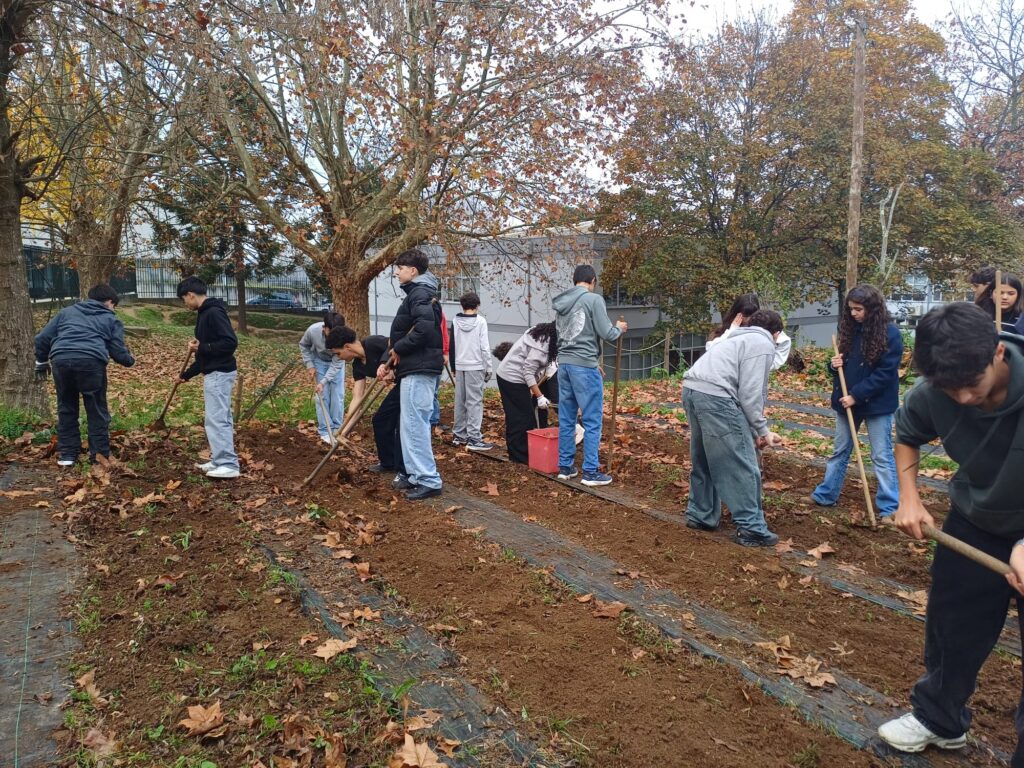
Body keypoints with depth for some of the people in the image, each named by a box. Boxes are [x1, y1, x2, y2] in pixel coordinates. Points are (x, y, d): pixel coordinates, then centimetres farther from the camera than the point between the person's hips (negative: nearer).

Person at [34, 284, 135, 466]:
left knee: (66, 408, 17)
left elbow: (42, 338, 26)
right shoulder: (111, 320, 22)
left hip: (61, 360, 3)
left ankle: (67, 454, 21)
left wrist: (41, 361, 39)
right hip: (91, 362, -3)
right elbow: (118, 352, 14)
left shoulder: (67, 312, 30)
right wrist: (130, 361, 36)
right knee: (97, 410, 9)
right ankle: (100, 454, 12)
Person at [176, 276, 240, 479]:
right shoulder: (204, 314, 16)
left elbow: (231, 342, -25)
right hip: (215, 372, 10)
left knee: (216, 419, -9)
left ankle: (229, 465, -7)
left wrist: (201, 347, -18)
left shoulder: (214, 312, -16)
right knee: (221, 418, 13)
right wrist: (186, 374, 27)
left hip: (219, 373, -10)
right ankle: (219, 460, 19)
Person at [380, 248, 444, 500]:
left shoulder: (421, 293, -11)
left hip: (419, 369, -11)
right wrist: (386, 363, 13)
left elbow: (424, 328, -28)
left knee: (414, 424, -9)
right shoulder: (416, 293, 20)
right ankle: (415, 474, 22)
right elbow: (401, 333, 21)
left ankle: (429, 481, -5)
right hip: (415, 368, 11)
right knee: (410, 423, 14)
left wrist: (399, 349, -14)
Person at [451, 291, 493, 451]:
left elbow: (452, 345, 7)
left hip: (460, 366, 4)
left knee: (460, 401, 12)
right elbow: (484, 347, -8)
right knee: (475, 402, -3)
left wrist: (454, 368, 15)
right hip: (475, 366, -4)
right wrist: (488, 368, 1)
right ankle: (474, 439, -5)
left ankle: (459, 435, 19)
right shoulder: (480, 321, -6)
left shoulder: (455, 321, 4)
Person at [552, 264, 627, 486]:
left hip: (563, 363, 7)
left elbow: (563, 332, 13)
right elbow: (607, 334, -11)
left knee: (566, 418, 13)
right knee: (592, 420, 1)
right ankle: (590, 472, 4)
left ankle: (565, 467, 20)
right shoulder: (594, 299, -9)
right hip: (584, 365, -7)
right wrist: (619, 328, 10)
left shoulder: (561, 303, 11)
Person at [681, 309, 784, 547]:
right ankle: (752, 528, 4)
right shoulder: (763, 344, 3)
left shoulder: (741, 340, 31)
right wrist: (763, 430, 1)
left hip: (692, 389, 10)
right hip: (713, 396, -9)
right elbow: (750, 392, -7)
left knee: (703, 461, 22)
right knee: (743, 466, -1)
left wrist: (754, 430, 30)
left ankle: (700, 516, 30)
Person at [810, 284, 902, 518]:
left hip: (876, 402, -6)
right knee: (839, 450, 16)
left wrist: (857, 395, -19)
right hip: (847, 400, 6)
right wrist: (836, 365, -7)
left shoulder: (889, 333, -14)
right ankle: (825, 495, 26)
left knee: (882, 455, 2)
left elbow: (885, 373, -17)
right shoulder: (850, 329, 4)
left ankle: (889, 507, 11)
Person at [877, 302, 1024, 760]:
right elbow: (907, 435, 2)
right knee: (950, 627, 15)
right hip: (975, 523, 3)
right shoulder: (930, 395, -22)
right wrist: (908, 499, -9)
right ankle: (939, 720, 40)